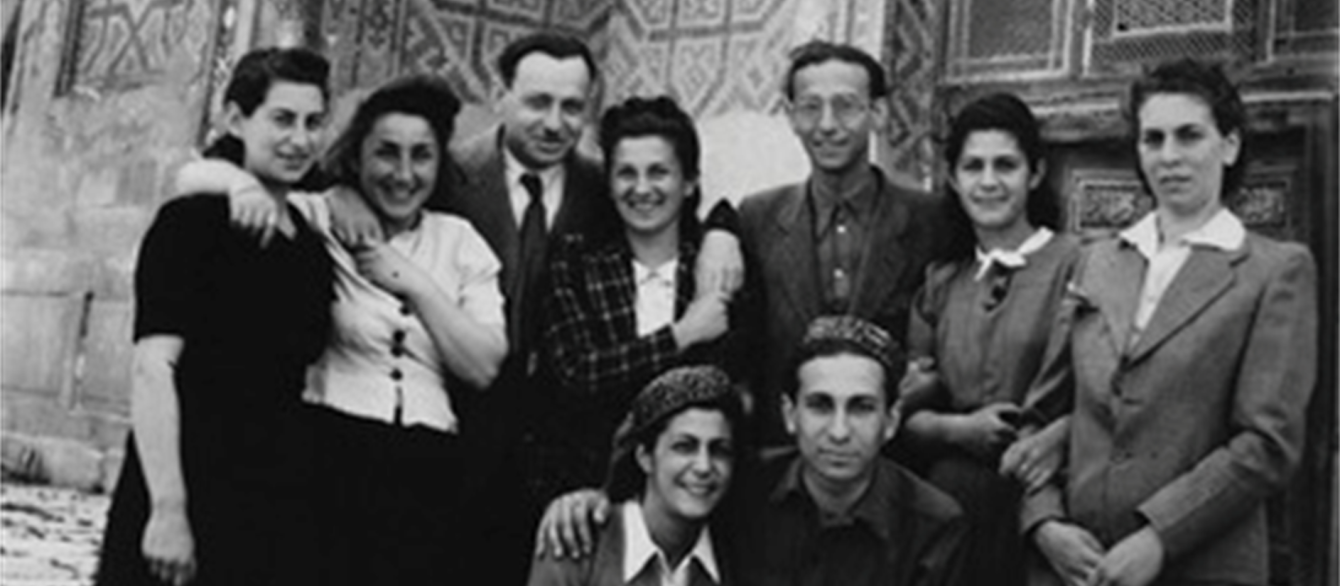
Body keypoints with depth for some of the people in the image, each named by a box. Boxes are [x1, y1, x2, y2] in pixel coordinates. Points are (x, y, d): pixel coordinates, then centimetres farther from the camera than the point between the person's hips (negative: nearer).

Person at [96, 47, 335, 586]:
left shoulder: (311, 244, 11)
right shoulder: (192, 223, -7)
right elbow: (153, 367, -15)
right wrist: (166, 509, -20)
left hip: (273, 512, 6)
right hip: (190, 496, -6)